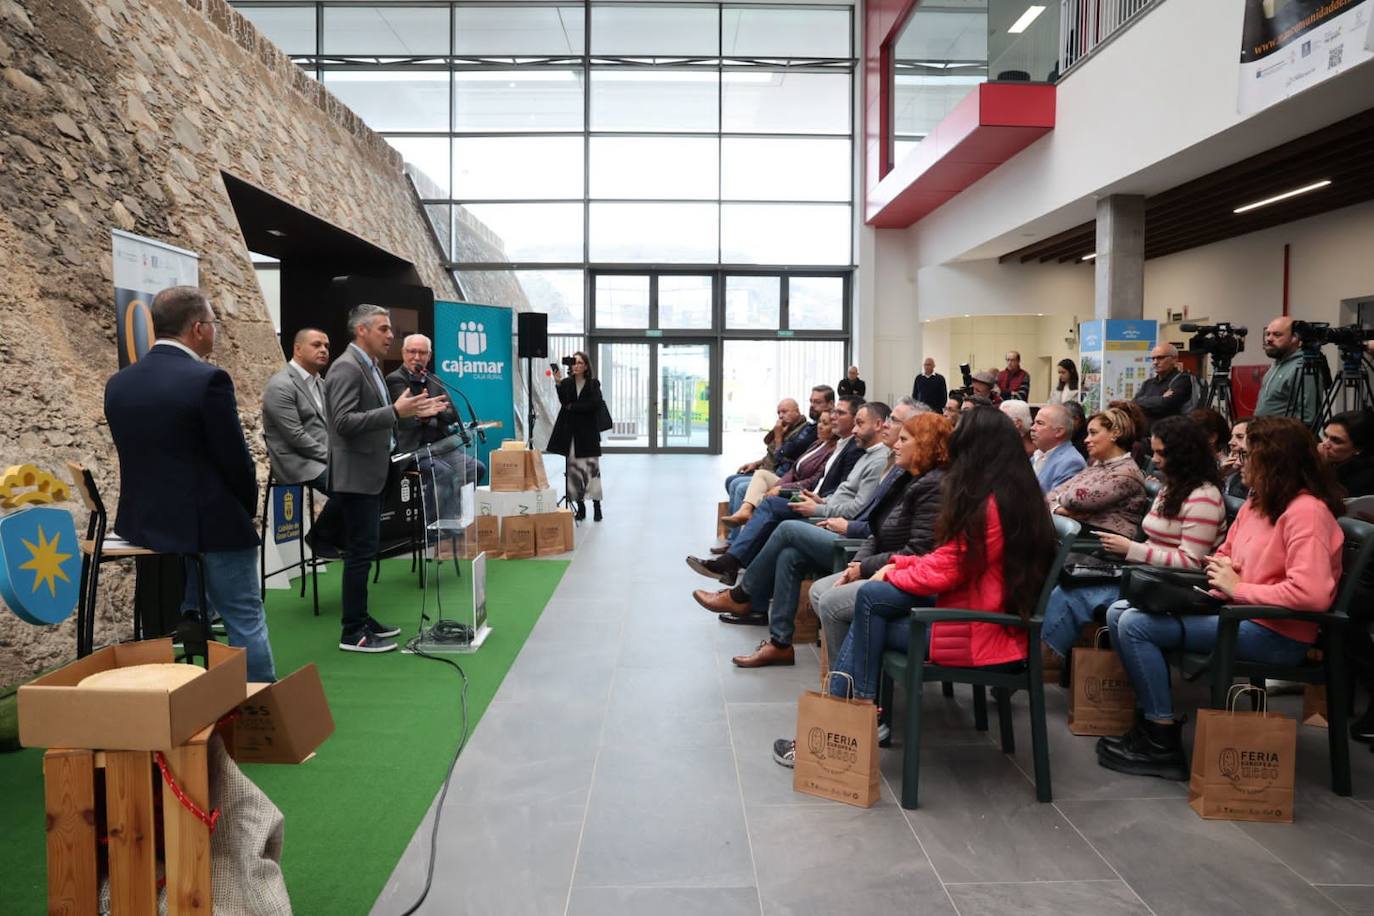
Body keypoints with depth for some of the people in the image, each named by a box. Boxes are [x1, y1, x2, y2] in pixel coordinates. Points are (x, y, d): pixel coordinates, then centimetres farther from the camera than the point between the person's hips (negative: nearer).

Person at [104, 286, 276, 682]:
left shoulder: (118, 383, 4)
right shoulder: (209, 380, -18)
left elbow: (137, 456, 10)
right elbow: (234, 460, -14)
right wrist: (248, 511, 3)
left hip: (147, 526, 7)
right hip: (213, 527, -7)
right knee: (245, 622, 4)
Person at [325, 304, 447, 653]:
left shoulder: (371, 366, 14)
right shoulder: (346, 368, -16)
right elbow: (344, 422, -25)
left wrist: (413, 411, 8)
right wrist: (395, 411, -29)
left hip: (371, 473, 10)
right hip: (355, 475, -10)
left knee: (363, 549, 15)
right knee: (360, 551, -5)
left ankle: (361, 619, 25)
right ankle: (352, 632, 3)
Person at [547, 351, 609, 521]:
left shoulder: (593, 384, 3)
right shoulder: (566, 383, 5)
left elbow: (594, 404, -10)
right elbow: (564, 402, -9)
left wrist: (572, 407, -8)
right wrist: (558, 384, -19)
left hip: (588, 431, -2)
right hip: (571, 431, 2)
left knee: (592, 467, -4)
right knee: (574, 468, 1)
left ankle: (597, 507, 0)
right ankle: (580, 507, 8)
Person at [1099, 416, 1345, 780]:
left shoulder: (1306, 511, -17)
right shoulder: (1256, 502, 11)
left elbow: (1311, 594, -29)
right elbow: (1224, 555, 22)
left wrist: (1237, 588, -17)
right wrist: (1221, 569, -2)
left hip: (1277, 634, -9)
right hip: (1237, 612, 9)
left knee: (1135, 625, -19)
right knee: (1118, 613, -1)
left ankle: (1162, 743, -7)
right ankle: (1153, 720, 4)